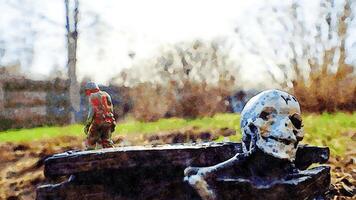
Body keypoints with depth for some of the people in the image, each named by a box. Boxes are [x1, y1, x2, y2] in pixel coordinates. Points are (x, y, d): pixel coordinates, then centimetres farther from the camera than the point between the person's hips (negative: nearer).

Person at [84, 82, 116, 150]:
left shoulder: (92, 96, 1)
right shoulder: (106, 95, 15)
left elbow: (92, 111, -9)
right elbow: (111, 109, 13)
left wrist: (87, 124, -10)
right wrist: (112, 124, 18)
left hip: (98, 122, -5)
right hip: (108, 122, 5)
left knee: (90, 141, 7)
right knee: (106, 141, 12)